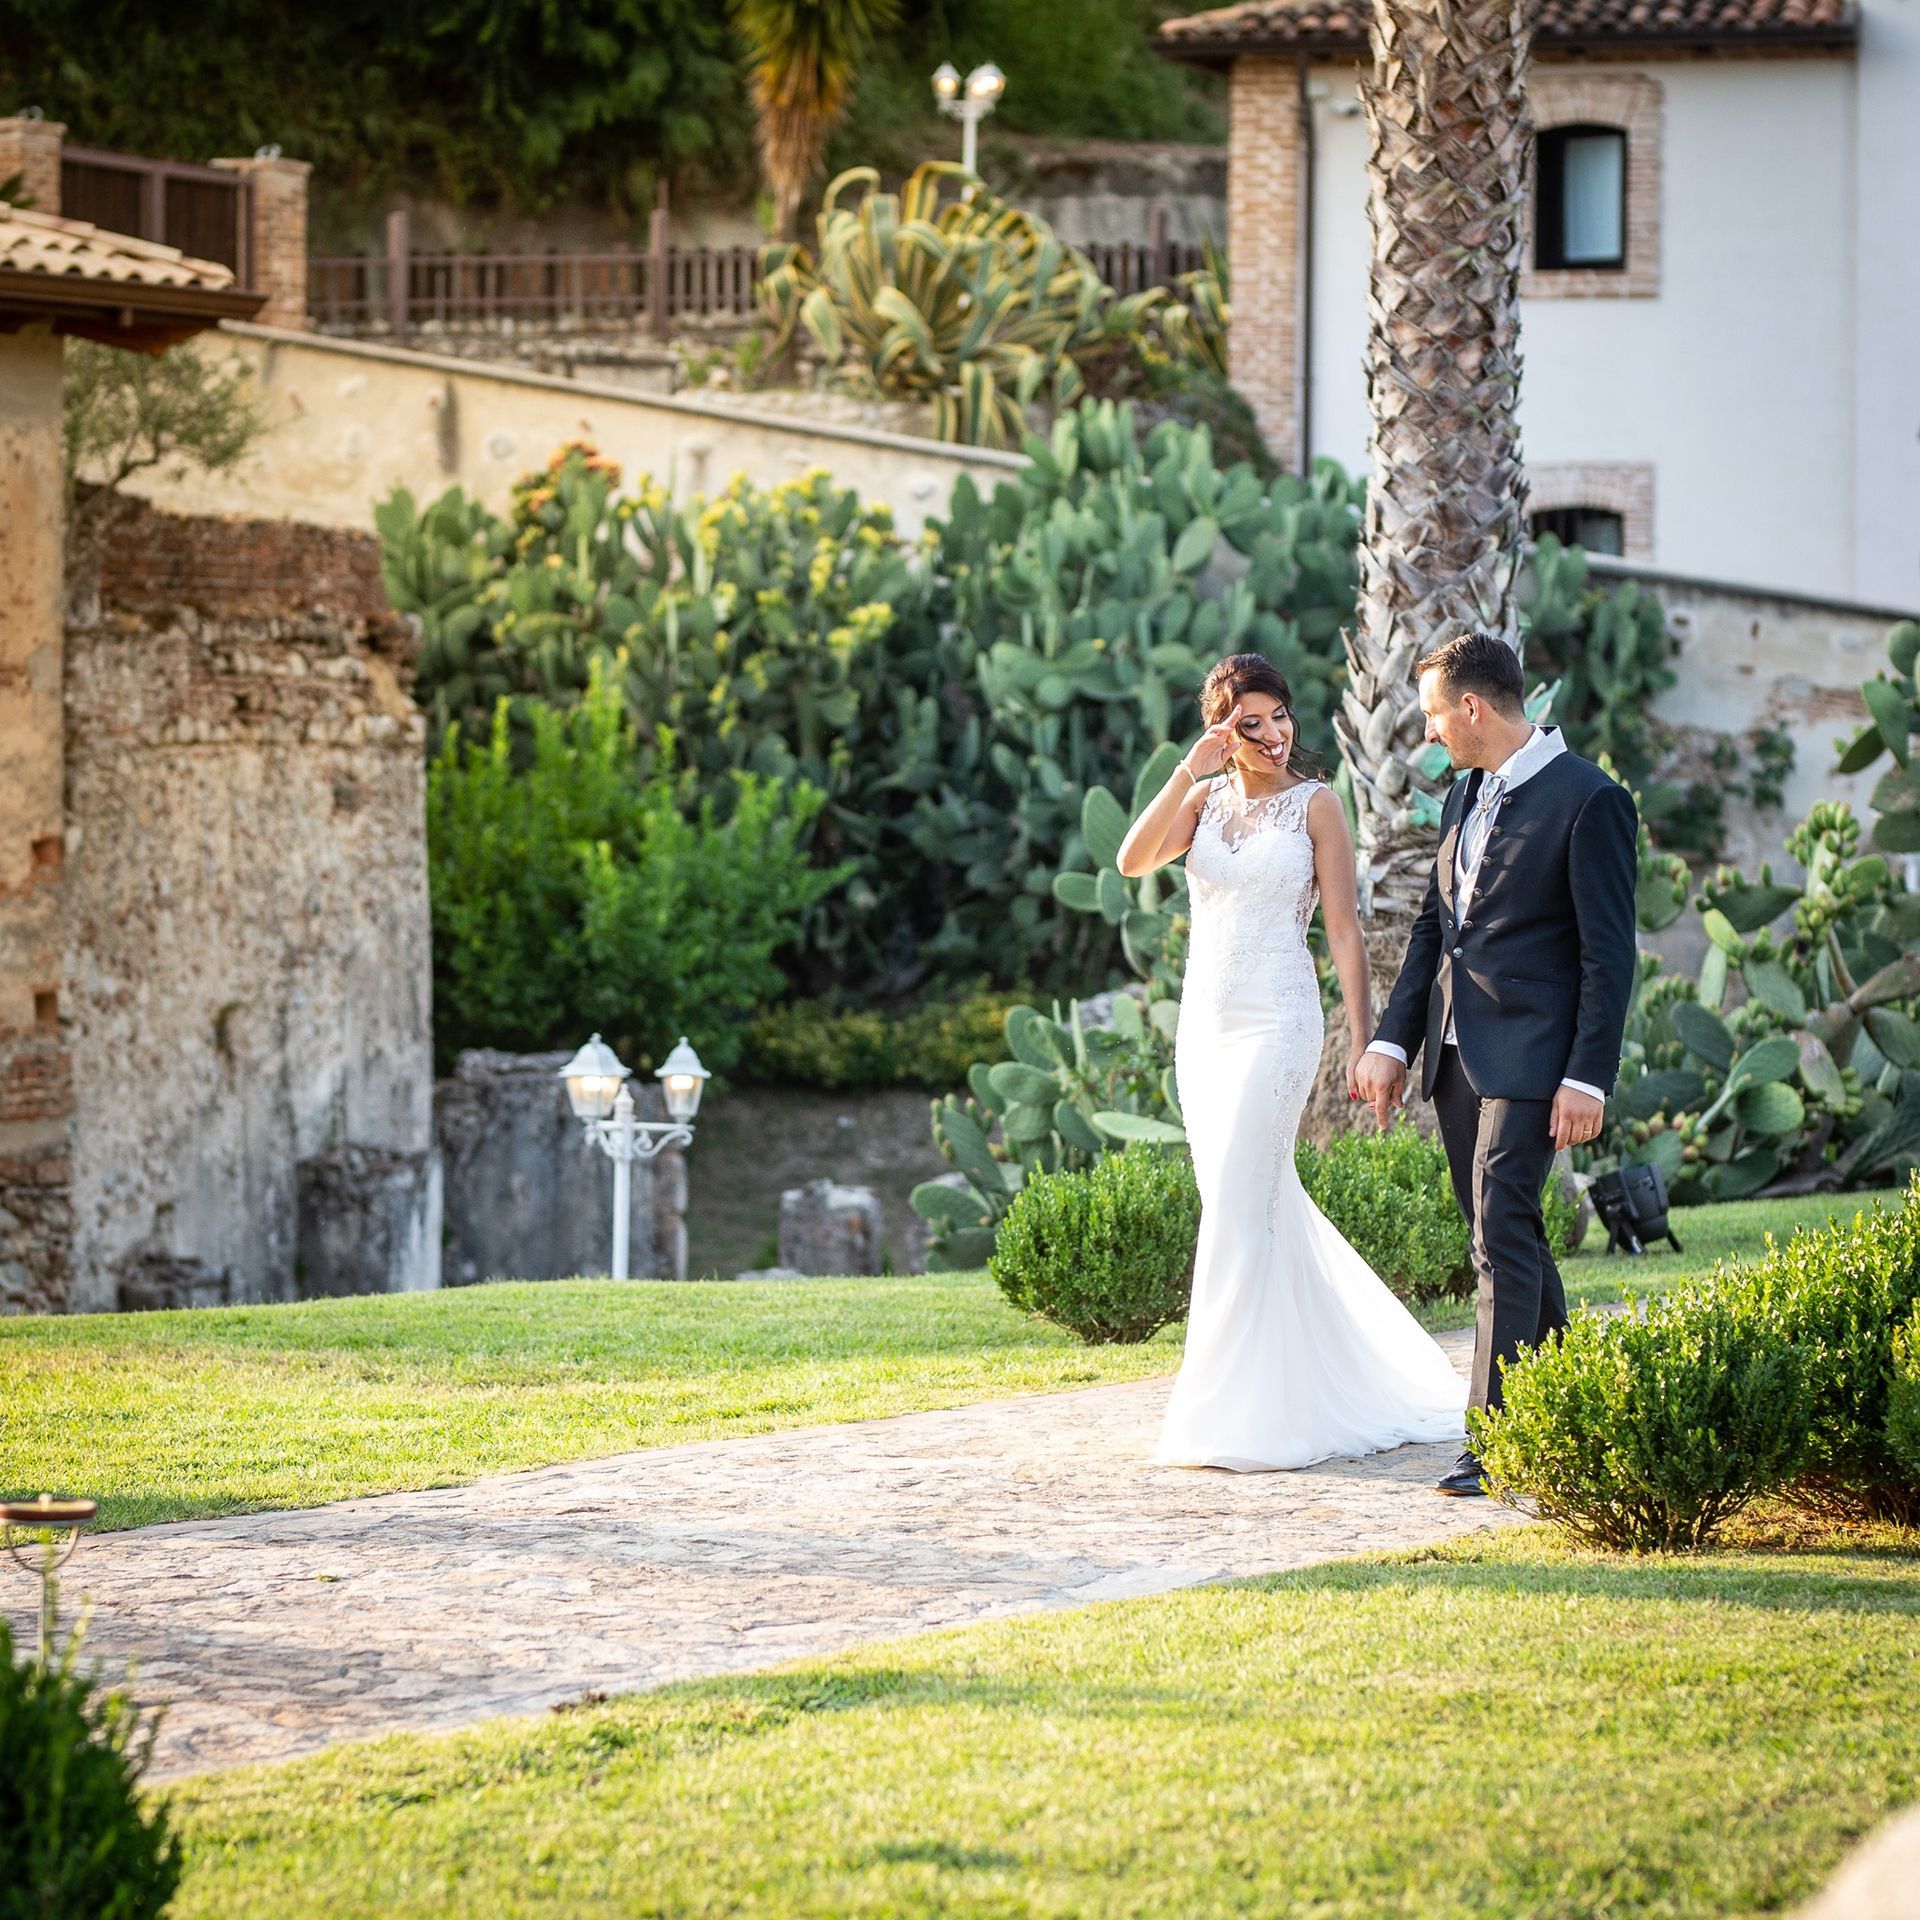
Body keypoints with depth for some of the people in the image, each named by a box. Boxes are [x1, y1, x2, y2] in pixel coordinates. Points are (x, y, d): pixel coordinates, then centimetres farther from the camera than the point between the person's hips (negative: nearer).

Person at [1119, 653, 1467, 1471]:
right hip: (1204, 1024, 5)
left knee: (1236, 1209, -11)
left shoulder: (1315, 804, -2)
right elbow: (1133, 859, -8)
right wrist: (1189, 771, -14)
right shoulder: (1204, 799, 10)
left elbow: (1344, 932, -4)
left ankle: (1233, 1414, -10)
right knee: (1263, 1210, 11)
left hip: (1277, 1021, -5)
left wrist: (1362, 1045, -8)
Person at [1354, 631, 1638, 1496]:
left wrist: (1587, 1078, -16)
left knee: (1504, 1238, -12)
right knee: (1503, 1233, 14)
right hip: (1457, 1055, 8)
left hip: (1529, 1059, -8)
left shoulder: (1588, 800, -11)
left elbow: (1608, 953, -12)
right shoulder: (1466, 796, 14)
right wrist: (1391, 1042, 10)